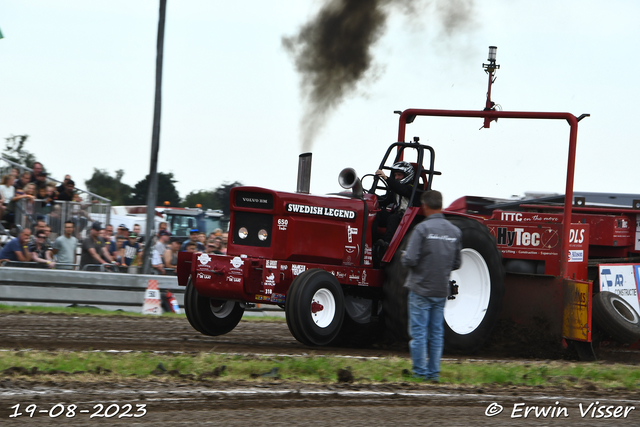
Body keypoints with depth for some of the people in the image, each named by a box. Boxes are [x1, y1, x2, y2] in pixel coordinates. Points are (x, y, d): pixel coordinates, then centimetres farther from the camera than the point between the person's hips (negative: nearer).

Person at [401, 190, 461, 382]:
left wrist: (403, 257, 4)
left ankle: (420, 372, 3)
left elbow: (410, 260, -17)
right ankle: (434, 372, 13)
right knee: (436, 333, 11)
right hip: (442, 291, 5)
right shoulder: (455, 231, 3)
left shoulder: (422, 229, -15)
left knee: (419, 332, 2)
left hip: (421, 289, -5)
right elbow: (456, 264, 9)